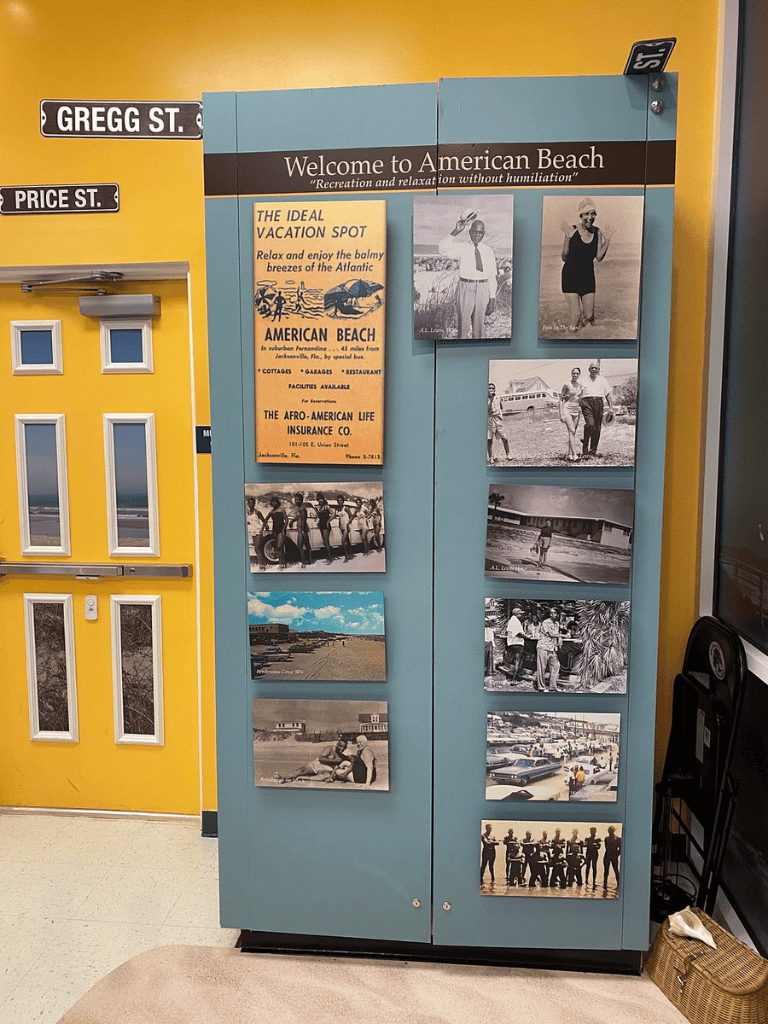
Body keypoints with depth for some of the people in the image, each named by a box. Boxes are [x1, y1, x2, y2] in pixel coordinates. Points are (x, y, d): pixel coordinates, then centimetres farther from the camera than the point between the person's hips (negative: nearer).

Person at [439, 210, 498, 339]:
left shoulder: (488, 251, 8)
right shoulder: (462, 247, 0)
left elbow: (492, 277, 7)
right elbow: (443, 249, -18)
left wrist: (492, 299, 1)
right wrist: (456, 231, -23)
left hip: (482, 290, 2)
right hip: (465, 289, -2)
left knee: (479, 326, 8)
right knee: (463, 325, -1)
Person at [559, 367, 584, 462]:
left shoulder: (580, 384, 9)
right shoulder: (567, 384, -6)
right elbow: (561, 399, -5)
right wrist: (561, 414, -10)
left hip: (577, 410, 6)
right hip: (567, 409, -5)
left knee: (573, 433, 4)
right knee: (571, 431, -17)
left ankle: (569, 454, 9)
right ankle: (574, 454, -24)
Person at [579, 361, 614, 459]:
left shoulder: (603, 380, 20)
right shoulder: (583, 381, 16)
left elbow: (608, 395, 17)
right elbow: (579, 395, 19)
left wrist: (611, 407, 8)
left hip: (599, 403, 2)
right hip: (587, 403, -2)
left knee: (597, 429, -1)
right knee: (590, 424, -23)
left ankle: (592, 452, 7)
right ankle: (584, 452, -20)